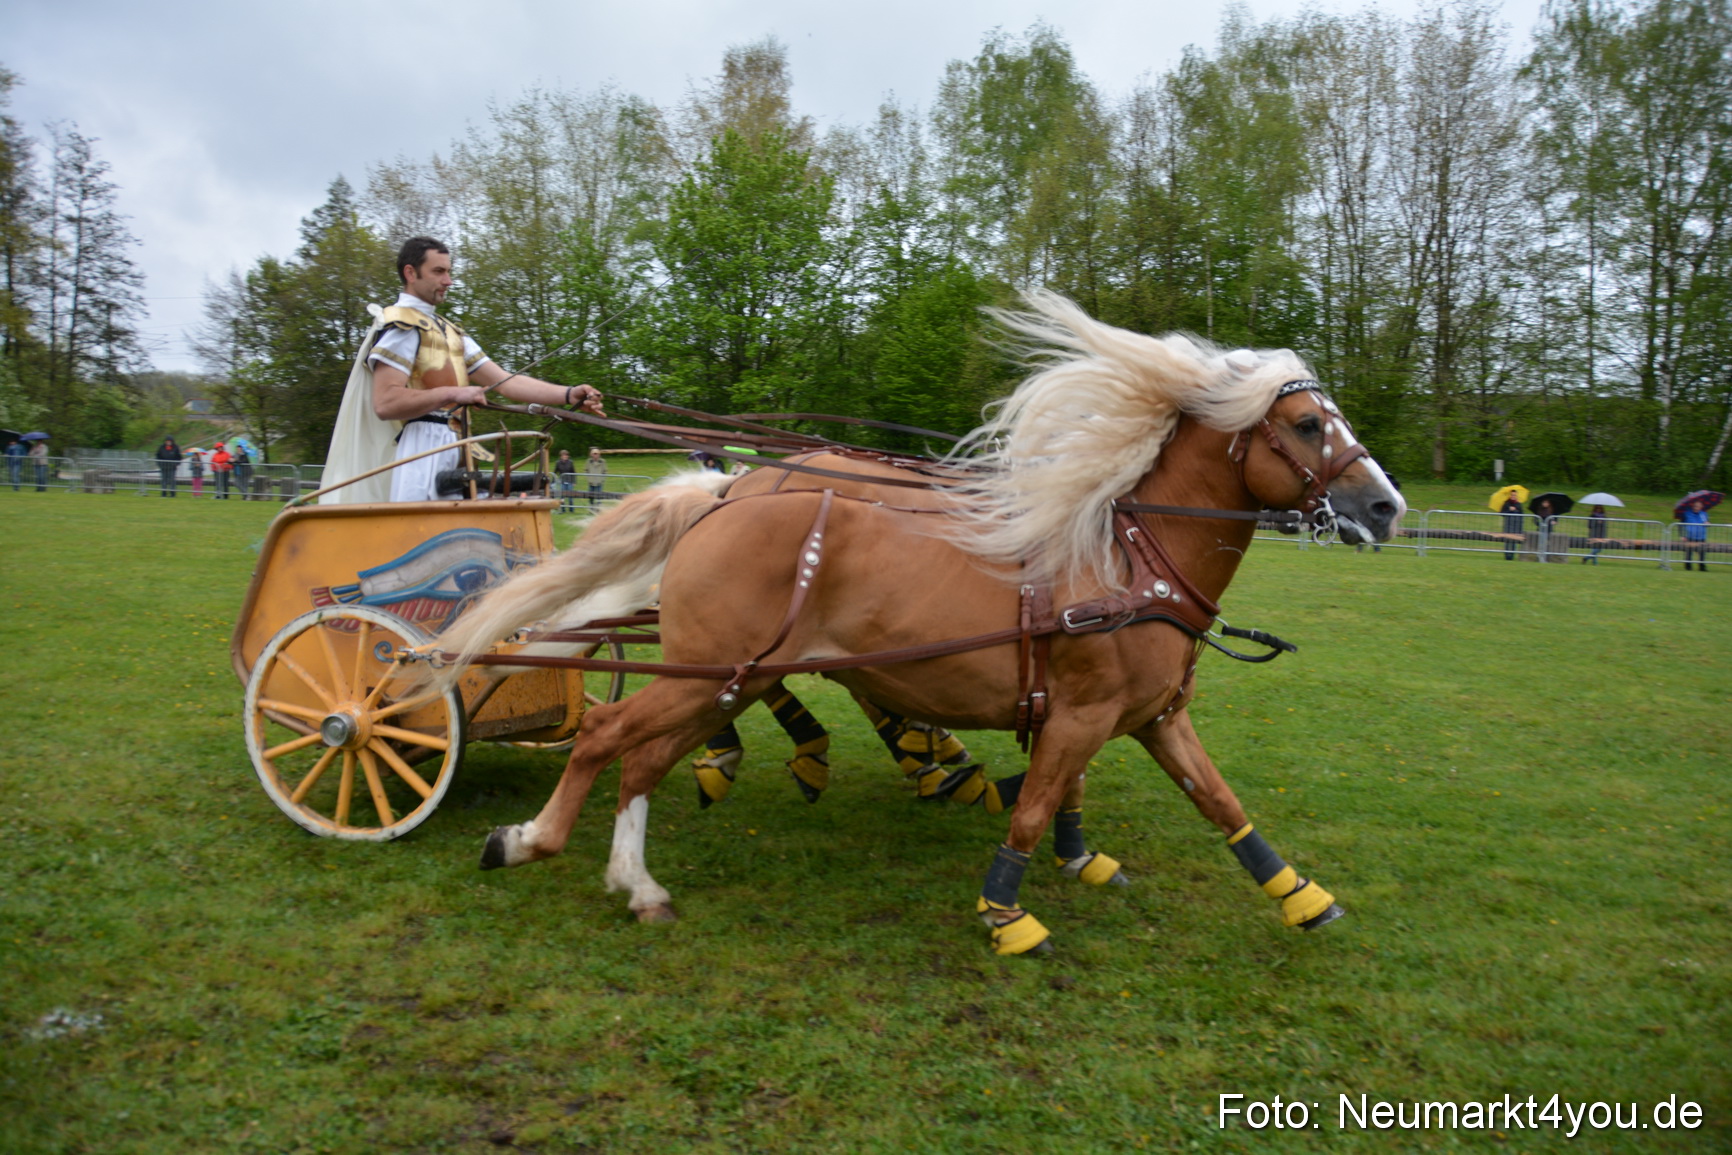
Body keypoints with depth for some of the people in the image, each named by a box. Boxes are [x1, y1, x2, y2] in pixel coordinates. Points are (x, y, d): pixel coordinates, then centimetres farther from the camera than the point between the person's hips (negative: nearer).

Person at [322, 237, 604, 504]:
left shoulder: (451, 334, 21)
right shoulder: (399, 325, -6)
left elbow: (506, 381, 14)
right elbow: (385, 403, -17)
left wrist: (568, 394, 3)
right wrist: (452, 394, -17)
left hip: (449, 454, 9)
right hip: (417, 455, -9)